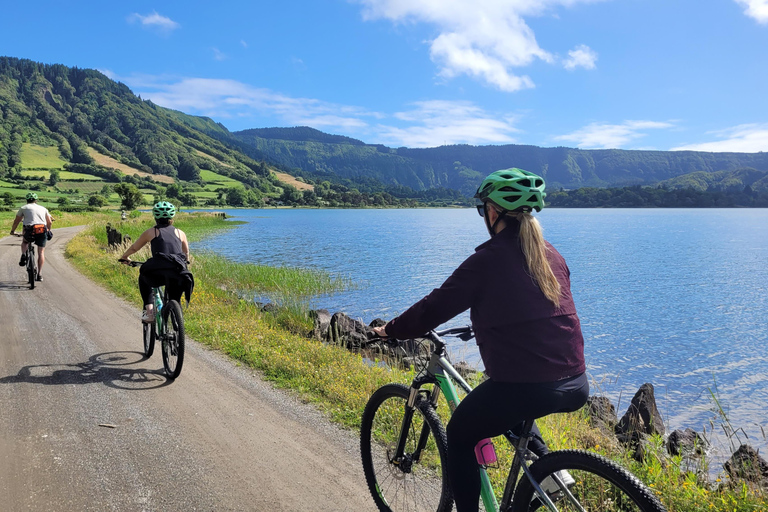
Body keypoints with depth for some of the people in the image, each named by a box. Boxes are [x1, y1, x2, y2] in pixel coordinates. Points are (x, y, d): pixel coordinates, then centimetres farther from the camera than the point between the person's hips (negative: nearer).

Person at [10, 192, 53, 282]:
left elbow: (16, 221, 19)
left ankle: (23, 256, 9)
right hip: (42, 231, 1)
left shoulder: (23, 208, 14)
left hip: (30, 231, -1)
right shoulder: (43, 208, 20)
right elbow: (49, 222, 20)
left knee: (24, 242, 33)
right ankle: (39, 274, 3)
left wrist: (12, 231, 35)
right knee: (41, 252, 8)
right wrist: (48, 231, 37)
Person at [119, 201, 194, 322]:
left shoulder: (151, 232, 15)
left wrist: (124, 257, 50)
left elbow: (133, 248, 29)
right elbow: (186, 253, 36)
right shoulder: (180, 233, 20)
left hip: (158, 273, -2)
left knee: (143, 279, 32)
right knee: (175, 301, 27)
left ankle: (149, 311, 19)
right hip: (178, 275, 2)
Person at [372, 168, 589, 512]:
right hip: (576, 387, 7)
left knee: (459, 435, 19)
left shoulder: (487, 260, -9)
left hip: (523, 387, -7)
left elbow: (434, 308, -5)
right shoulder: (553, 257, 10)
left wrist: (390, 330, 12)